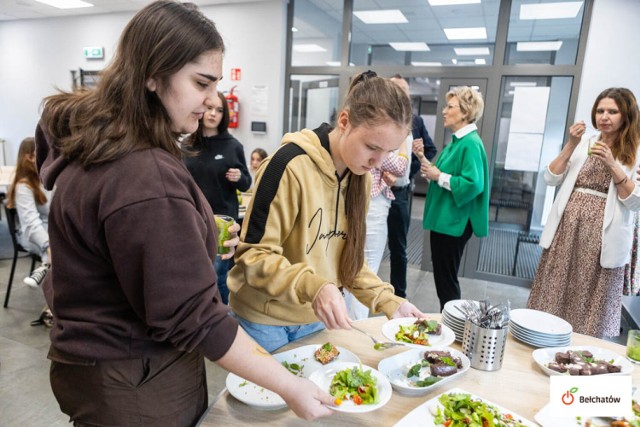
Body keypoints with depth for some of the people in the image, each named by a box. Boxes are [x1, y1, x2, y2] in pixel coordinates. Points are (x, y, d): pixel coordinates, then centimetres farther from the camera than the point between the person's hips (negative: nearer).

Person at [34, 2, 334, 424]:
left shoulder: (94, 144, 0)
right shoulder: (145, 177, -32)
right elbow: (192, 317, -29)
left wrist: (196, 239, 8)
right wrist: (289, 386, -22)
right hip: (134, 384, -9)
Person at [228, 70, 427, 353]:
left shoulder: (360, 175, -1)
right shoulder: (293, 165, -23)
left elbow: (346, 255, 6)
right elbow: (253, 255, -21)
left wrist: (387, 301, -5)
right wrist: (313, 286, -36)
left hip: (315, 318, 6)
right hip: (264, 320, -6)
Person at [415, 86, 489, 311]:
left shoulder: (471, 144, -17)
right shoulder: (457, 141, 13)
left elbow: (473, 184, -27)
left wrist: (439, 176, -19)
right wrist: (425, 160, 7)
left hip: (453, 222, -10)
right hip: (443, 218, 10)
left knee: (446, 279, 2)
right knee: (442, 277, 18)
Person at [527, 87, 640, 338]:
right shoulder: (583, 143, 10)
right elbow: (551, 179, 3)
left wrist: (612, 165, -16)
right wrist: (571, 145, -6)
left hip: (602, 236, -3)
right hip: (566, 229, 3)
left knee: (589, 308, 5)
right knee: (552, 299, 8)